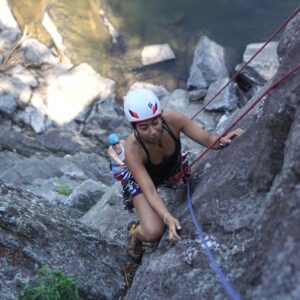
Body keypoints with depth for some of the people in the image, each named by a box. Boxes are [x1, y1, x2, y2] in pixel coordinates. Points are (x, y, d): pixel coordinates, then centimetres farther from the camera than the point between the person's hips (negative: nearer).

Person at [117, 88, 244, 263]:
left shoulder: (173, 120, -32)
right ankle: (135, 236, 13)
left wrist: (222, 140, -49)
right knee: (153, 233, -23)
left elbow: (208, 139, -26)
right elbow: (150, 192, -41)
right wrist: (168, 218, -58)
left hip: (174, 167, 5)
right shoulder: (133, 150, -39)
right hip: (141, 179, -5)